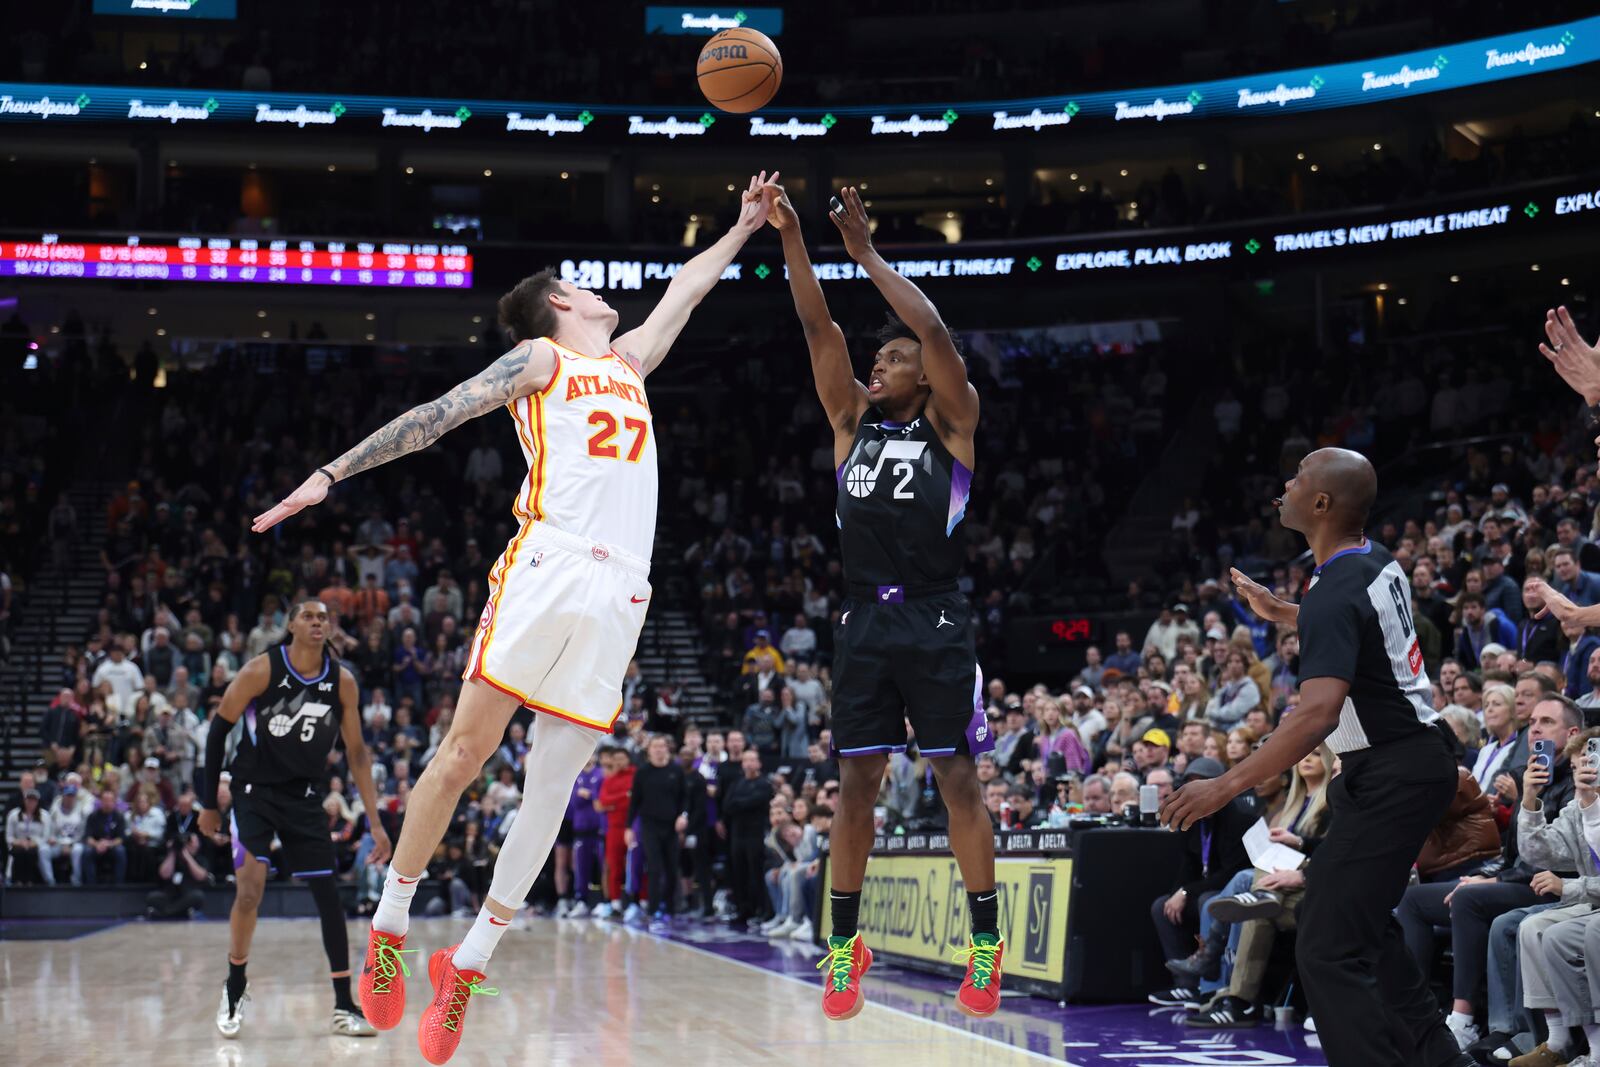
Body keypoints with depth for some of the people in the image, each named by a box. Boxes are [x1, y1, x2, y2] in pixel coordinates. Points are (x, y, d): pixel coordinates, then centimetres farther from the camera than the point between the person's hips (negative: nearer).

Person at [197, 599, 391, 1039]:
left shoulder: (342, 681, -5)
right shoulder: (261, 671, -15)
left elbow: (356, 752, 2)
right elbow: (218, 729, -5)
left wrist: (375, 822, -3)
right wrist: (209, 803, -2)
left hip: (305, 796, 3)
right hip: (255, 790, -3)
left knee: (330, 897, -1)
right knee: (250, 890, -16)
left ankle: (344, 1007, 7)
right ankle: (234, 987, 7)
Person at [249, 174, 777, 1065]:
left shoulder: (628, 362, 28)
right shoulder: (537, 361, 10)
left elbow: (686, 289, 42)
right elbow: (434, 417, 2)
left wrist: (744, 227, 47)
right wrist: (333, 474, -5)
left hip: (620, 590, 5)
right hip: (548, 565, -5)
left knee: (554, 782, 1)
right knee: (466, 751, -9)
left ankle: (468, 967, 7)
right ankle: (389, 927, 5)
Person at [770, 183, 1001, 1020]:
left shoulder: (951, 421, 1)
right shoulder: (852, 418, 12)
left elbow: (937, 333, -14)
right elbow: (819, 329, 2)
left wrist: (865, 251, -11)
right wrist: (790, 238, -8)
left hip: (936, 621, -4)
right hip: (865, 620, 4)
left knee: (957, 779, -1)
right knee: (856, 780, 5)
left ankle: (985, 943, 6)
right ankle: (843, 945, 11)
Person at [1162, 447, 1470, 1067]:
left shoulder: (1336, 594, -23)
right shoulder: (1378, 562, 6)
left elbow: (1318, 714, -35)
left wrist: (1226, 786, -35)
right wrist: (1278, 612, 31)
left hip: (1390, 776, -10)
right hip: (1416, 757, 10)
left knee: (1329, 952, -12)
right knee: (1365, 923, 25)